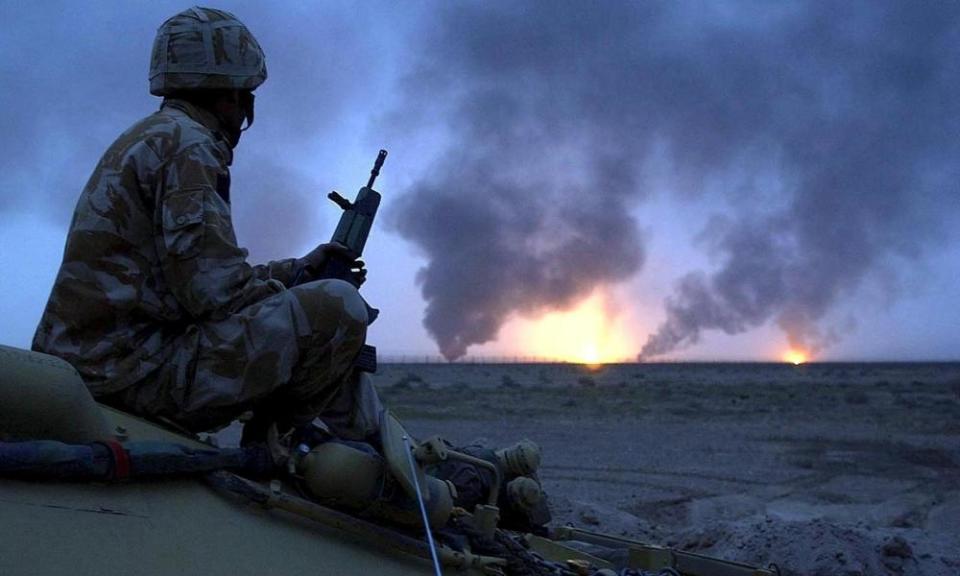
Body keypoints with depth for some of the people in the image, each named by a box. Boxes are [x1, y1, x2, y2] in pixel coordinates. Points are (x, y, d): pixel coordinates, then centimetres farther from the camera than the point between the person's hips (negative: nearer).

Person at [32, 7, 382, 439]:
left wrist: (301, 267, 18)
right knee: (339, 306, -16)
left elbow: (205, 273, 19)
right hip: (136, 368, -11)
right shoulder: (185, 143, -10)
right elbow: (216, 290, -21)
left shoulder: (151, 137, 21)